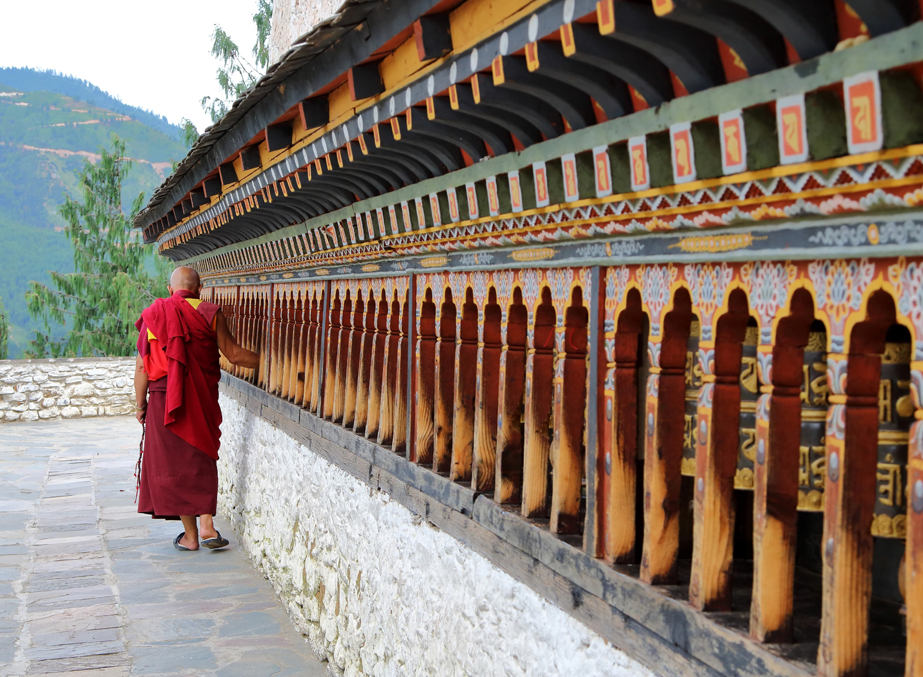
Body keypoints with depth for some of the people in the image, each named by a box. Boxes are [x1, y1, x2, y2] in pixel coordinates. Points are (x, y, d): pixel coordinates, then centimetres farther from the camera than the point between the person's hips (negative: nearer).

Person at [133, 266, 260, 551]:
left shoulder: (153, 315, -1)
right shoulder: (210, 314, -2)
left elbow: (142, 366, -2)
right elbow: (234, 354, -3)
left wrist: (140, 404, 7)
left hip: (165, 401, -1)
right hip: (203, 400, 1)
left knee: (175, 465, 8)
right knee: (203, 461, 16)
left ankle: (190, 536, 12)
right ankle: (206, 525, 5)